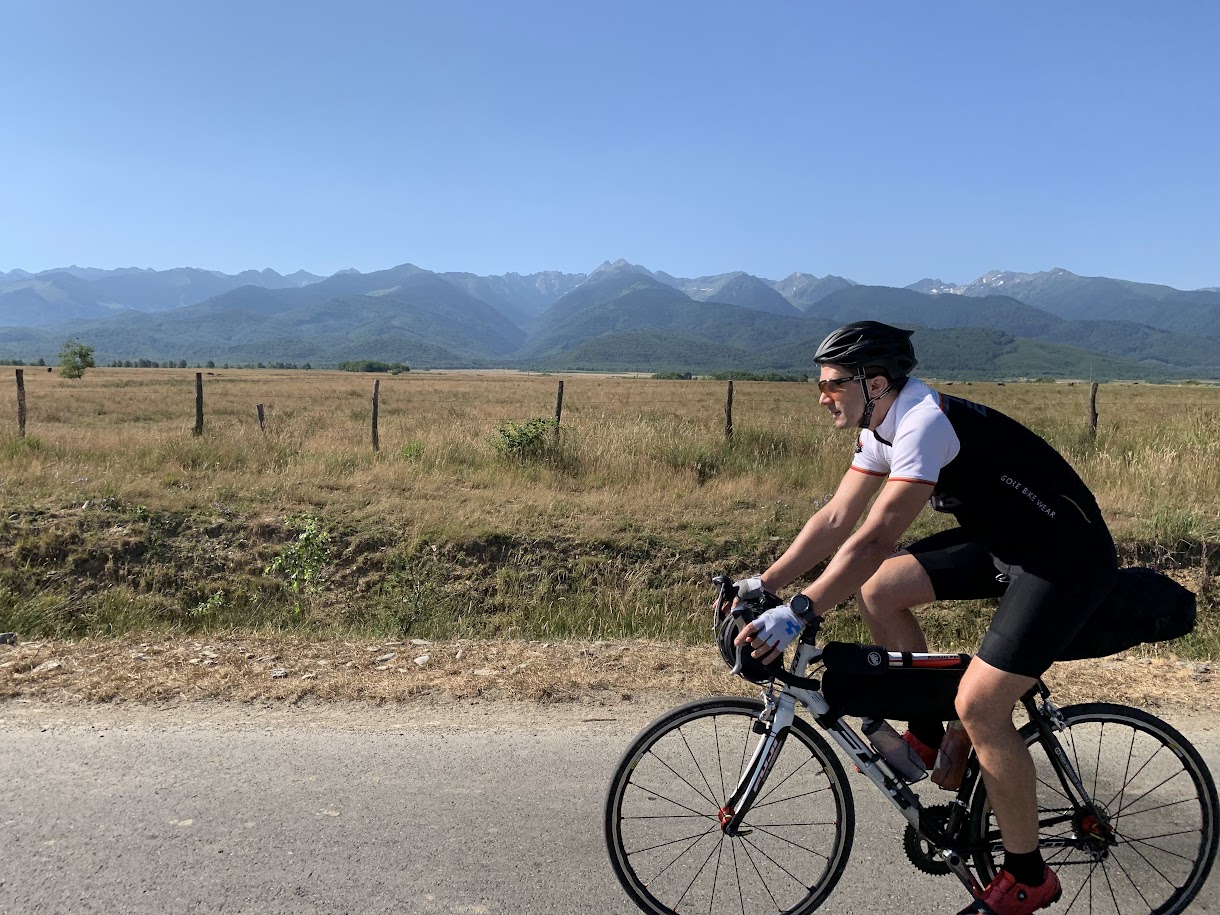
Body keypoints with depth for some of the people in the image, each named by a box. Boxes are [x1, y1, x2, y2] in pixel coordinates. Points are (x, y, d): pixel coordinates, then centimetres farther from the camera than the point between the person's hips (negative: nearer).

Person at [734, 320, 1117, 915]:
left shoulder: (925, 424, -27)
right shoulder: (882, 430, 1)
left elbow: (873, 539, -34)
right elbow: (834, 521, 1)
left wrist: (796, 614, -36)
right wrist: (760, 586, -3)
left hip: (1068, 559, -9)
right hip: (1002, 540, 9)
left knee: (978, 705, -14)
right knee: (877, 588, 0)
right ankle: (927, 738, 15)